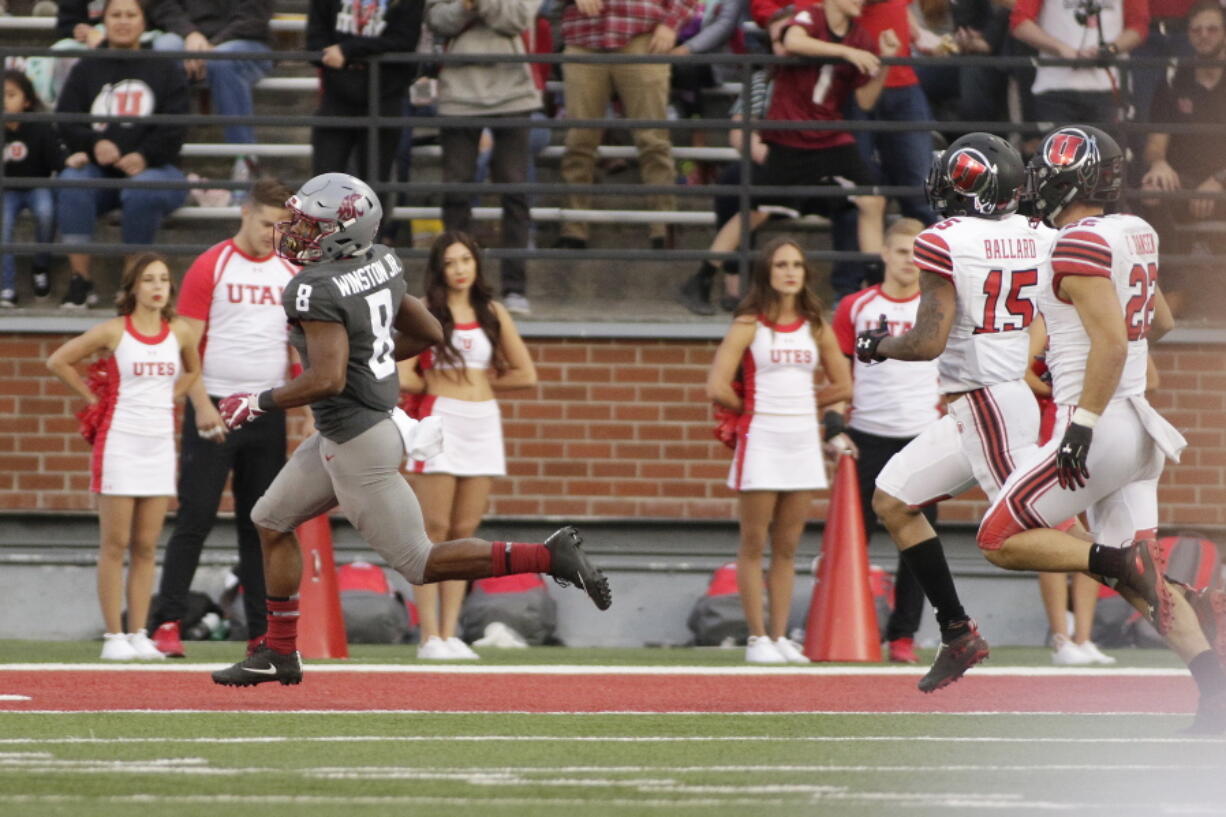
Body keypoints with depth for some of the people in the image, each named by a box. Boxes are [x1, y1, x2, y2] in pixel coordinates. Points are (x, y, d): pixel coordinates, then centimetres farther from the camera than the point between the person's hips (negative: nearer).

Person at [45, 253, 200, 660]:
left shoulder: (178, 332, 5)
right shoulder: (114, 331, -6)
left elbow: (193, 369, 26)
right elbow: (58, 361, 0)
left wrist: (169, 398, 11)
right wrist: (93, 397, -1)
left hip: (160, 444, 4)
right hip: (119, 442, -4)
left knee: (146, 548, 5)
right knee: (115, 546, -2)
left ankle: (138, 635, 8)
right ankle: (114, 637, 0)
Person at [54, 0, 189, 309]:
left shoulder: (165, 71, 13)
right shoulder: (86, 69, 17)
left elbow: (173, 129, 1)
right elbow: (65, 120, 5)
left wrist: (144, 156, -18)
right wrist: (94, 144, -17)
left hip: (152, 167, -2)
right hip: (98, 169, 2)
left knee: (143, 190, -37)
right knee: (71, 182, -32)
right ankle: (80, 281, -31)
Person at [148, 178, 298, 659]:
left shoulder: (291, 276, 11)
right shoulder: (209, 268, -2)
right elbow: (186, 346, -6)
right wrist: (202, 405, -16)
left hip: (268, 413, 4)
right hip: (214, 412, -4)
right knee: (196, 518, -8)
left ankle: (262, 631, 7)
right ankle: (168, 622, -6)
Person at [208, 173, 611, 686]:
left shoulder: (317, 290, -23)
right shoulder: (379, 264, 3)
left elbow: (329, 380, -30)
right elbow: (428, 334, 13)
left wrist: (258, 403, -18)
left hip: (355, 442, -10)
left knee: (419, 563, -1)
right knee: (271, 521, 18)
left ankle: (549, 556, -7)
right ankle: (279, 653, 24)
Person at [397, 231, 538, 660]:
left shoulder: (493, 313, 12)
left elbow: (525, 375, 12)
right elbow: (403, 378, -10)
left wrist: (476, 381, 6)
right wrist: (440, 385, 5)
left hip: (484, 426, 4)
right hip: (439, 422, -4)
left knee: (463, 532, 5)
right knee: (434, 531, -6)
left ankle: (449, 633, 8)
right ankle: (430, 636, -5)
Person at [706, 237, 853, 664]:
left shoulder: (816, 327, 10)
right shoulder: (749, 325, -4)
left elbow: (842, 386, 17)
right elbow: (718, 388, -10)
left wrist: (801, 404, 11)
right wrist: (751, 408, 5)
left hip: (803, 441, 4)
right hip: (761, 440, -4)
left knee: (787, 547, 6)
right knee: (754, 544, -2)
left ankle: (779, 636, 10)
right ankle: (757, 639, 1)